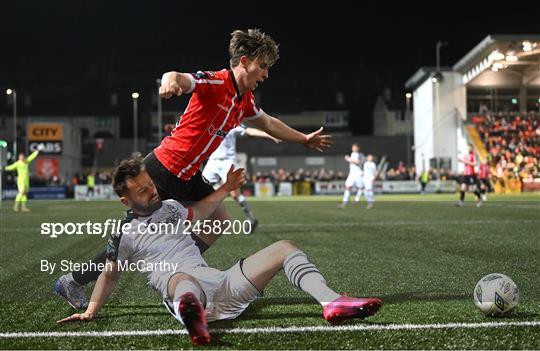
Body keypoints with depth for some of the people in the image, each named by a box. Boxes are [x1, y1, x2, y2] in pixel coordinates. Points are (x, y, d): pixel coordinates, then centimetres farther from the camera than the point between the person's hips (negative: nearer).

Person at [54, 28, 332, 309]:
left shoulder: (245, 101, 9)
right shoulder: (215, 82, -17)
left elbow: (269, 124, 28)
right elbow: (182, 79, -37)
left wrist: (305, 139, 36)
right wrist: (172, 80, -62)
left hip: (187, 177, 9)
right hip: (161, 170, -9)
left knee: (220, 222, 7)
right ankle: (73, 281, 11)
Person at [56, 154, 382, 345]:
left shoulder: (169, 207, 25)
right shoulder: (125, 235, 10)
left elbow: (197, 211, 43)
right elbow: (111, 274, 15)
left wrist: (226, 189, 44)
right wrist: (91, 311, 4)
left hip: (222, 285, 7)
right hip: (184, 289, -7)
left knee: (284, 247, -4)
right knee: (183, 279, -45)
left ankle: (332, 301, -29)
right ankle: (193, 314, -85)